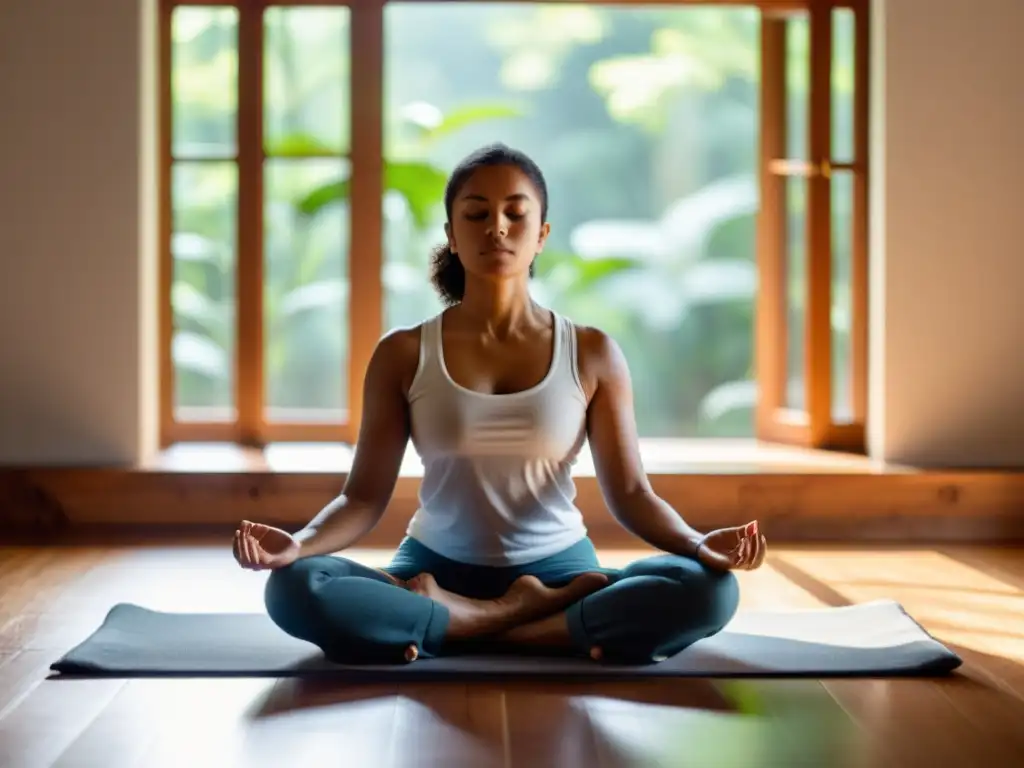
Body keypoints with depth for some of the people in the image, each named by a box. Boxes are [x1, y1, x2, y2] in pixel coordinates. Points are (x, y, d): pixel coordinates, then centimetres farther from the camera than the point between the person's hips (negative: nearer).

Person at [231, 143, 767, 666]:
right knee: (294, 588, -30)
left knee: (707, 590, -28)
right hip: (436, 569, 0)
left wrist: (697, 545, -22)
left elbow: (629, 493, -2)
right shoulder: (403, 355, -1)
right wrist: (299, 543, -24)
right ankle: (523, 616, -20)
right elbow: (365, 495, -3)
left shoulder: (592, 354, 0)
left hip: (558, 570, 1)